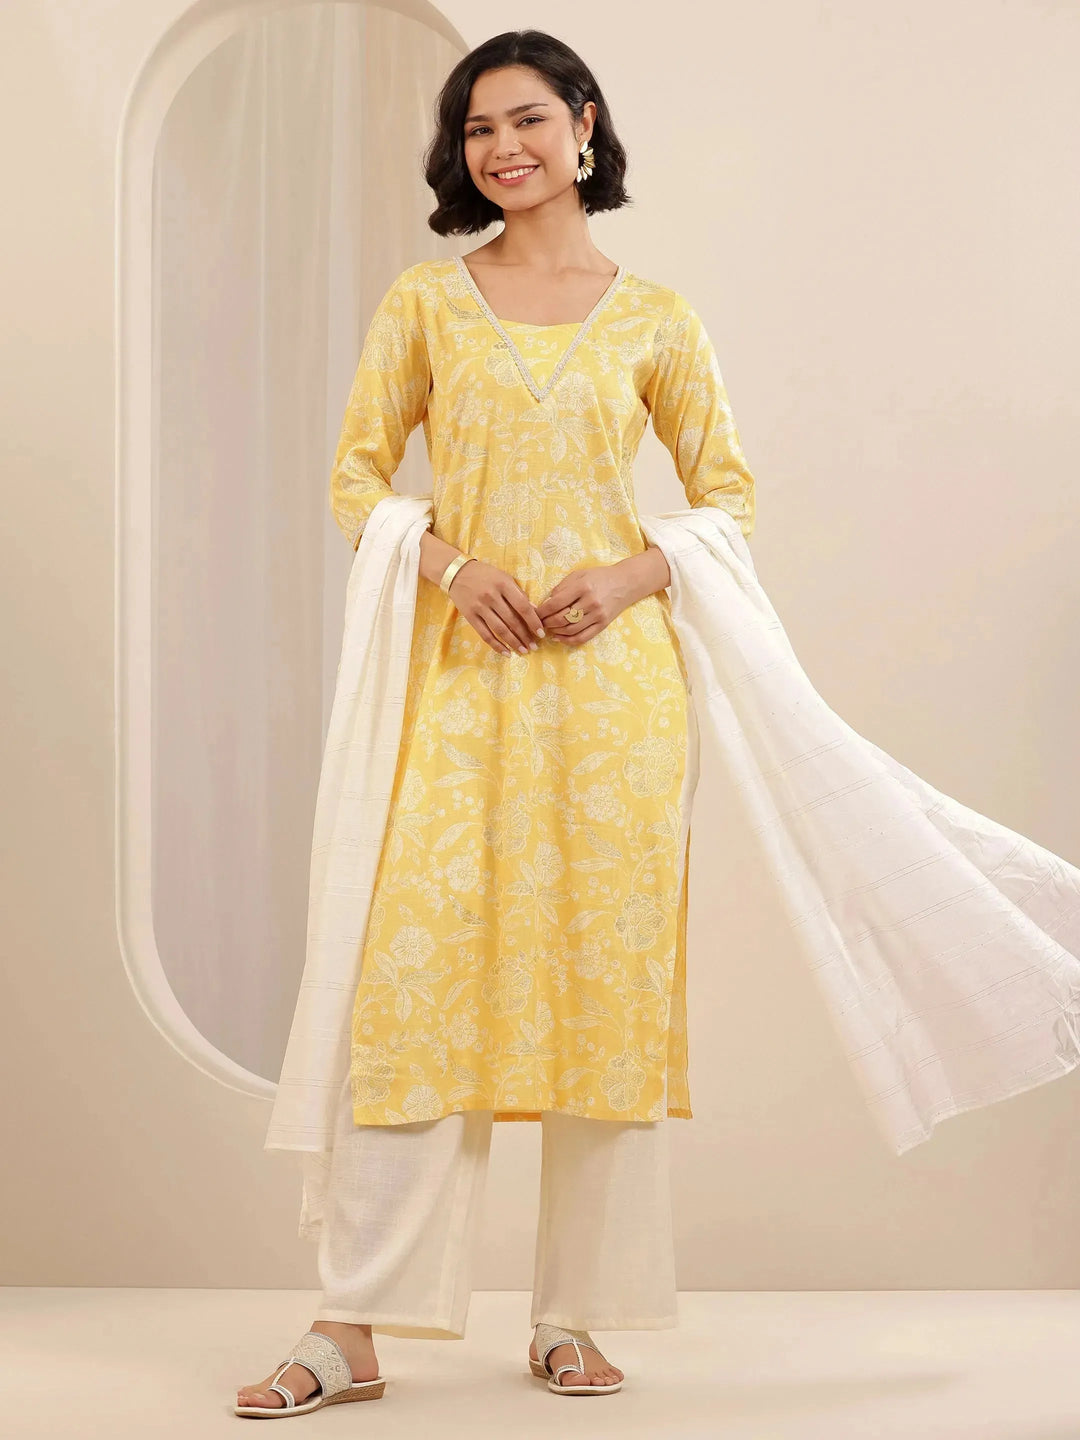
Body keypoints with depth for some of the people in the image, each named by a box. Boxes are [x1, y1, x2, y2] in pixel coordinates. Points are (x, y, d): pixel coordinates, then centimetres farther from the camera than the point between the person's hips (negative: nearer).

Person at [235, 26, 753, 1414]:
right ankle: (352, 1330, -5)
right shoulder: (425, 301, 9)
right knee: (416, 963, -8)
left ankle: (575, 1317, 12)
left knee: (606, 972, 1)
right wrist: (450, 565, -10)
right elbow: (356, 472, 8)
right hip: (463, 672, 0)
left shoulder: (654, 317, 8)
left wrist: (630, 576, -6)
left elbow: (727, 489, 12)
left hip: (612, 670, 1)